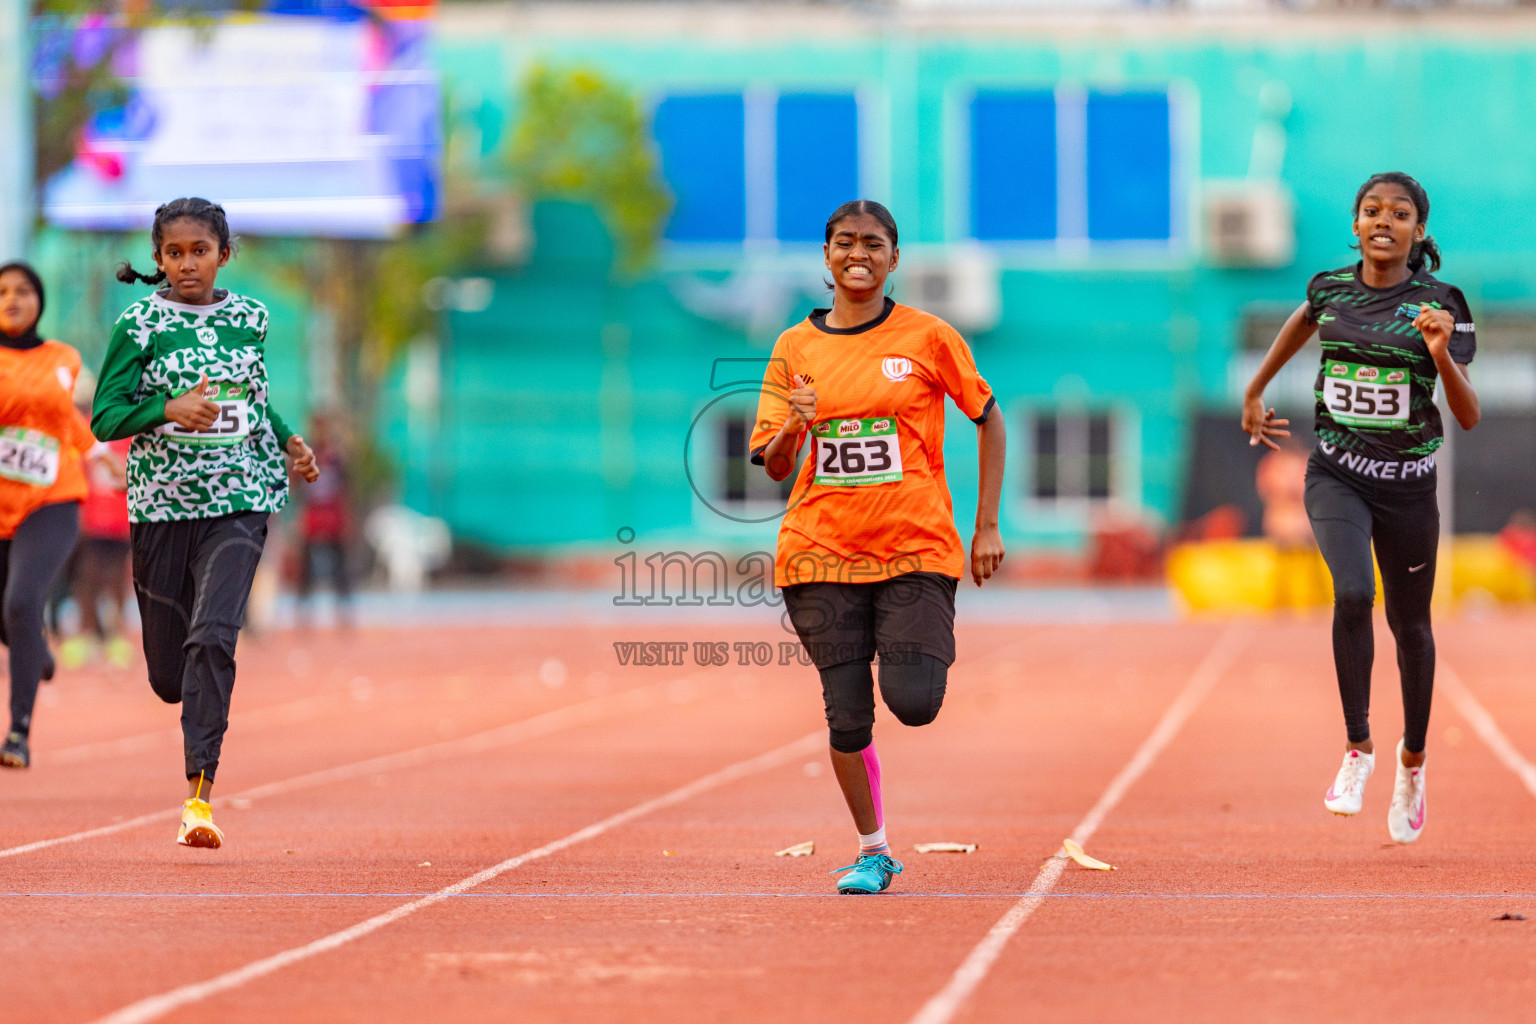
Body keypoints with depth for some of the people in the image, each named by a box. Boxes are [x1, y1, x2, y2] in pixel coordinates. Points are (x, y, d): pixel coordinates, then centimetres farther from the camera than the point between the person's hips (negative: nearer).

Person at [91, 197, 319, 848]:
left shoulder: (250, 318, 8)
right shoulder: (140, 324, -2)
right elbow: (104, 417, -4)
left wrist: (287, 442, 7)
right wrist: (169, 410, -20)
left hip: (239, 502, 0)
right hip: (161, 506, 0)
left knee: (212, 637, -21)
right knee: (169, 676, 5)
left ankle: (200, 793, -21)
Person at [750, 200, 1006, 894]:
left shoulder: (927, 338, -1)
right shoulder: (796, 347, 6)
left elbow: (989, 420, 8)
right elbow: (773, 466, 4)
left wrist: (987, 526, 3)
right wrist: (793, 429, -19)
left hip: (917, 549, -2)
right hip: (823, 551, 2)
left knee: (914, 703, -16)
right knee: (847, 717, -2)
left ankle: (930, 651, 21)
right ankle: (873, 852, 16)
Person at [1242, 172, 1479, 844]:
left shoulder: (1439, 304, -8)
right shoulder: (1331, 289, -1)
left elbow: (1469, 418, -10)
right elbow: (1305, 319, 26)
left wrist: (1442, 357, -28)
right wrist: (1254, 392, 32)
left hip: (1408, 485, 0)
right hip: (1337, 477, 0)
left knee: (1410, 625, 12)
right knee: (1352, 595, -25)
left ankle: (1412, 759, 36)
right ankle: (1357, 749, -11)